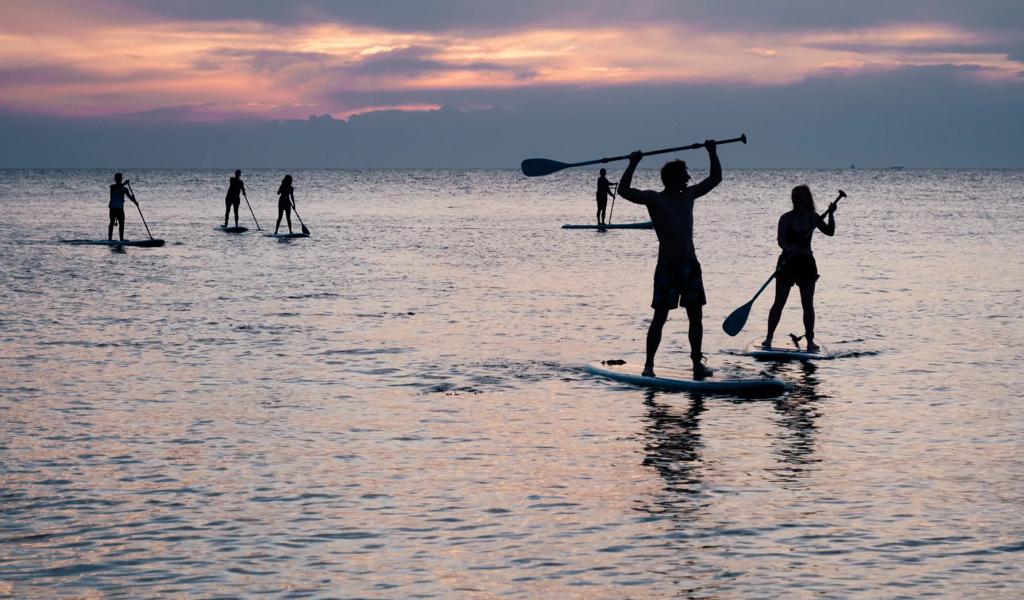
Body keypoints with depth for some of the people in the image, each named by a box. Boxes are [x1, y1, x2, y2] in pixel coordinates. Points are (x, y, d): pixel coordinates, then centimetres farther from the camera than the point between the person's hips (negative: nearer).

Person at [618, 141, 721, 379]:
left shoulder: (689, 195, 12)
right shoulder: (654, 199, -5)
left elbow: (715, 178, 21)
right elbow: (624, 191, -18)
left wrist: (712, 153, 12)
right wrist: (633, 164, -23)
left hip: (690, 265, 5)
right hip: (667, 267, -5)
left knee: (696, 316, 6)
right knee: (660, 317, -5)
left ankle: (697, 363, 14)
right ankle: (649, 365, 0)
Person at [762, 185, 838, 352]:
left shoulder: (813, 218, 3)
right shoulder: (786, 218, -7)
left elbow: (830, 232, 6)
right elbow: (781, 240, -17)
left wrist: (830, 214, -8)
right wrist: (789, 249, -37)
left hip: (806, 263, 2)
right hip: (788, 262, -2)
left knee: (808, 304, 3)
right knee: (779, 303, -3)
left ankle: (810, 340, 8)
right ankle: (769, 337, 4)